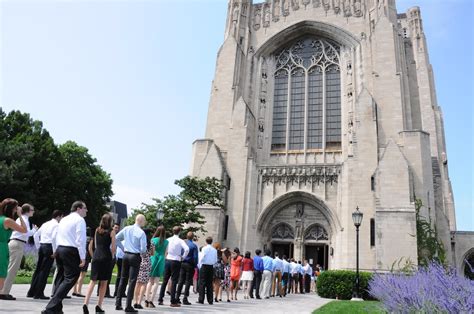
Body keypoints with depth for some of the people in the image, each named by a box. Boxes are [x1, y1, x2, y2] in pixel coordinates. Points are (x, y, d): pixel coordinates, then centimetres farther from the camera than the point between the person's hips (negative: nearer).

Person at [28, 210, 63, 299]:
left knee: (38, 269, 14)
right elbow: (54, 237, -20)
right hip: (49, 247, -8)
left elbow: (36, 235, 21)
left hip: (41, 247, 8)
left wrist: (38, 247, 22)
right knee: (45, 271, -3)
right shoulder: (56, 225, -6)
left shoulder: (45, 224, 19)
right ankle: (39, 293, 0)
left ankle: (31, 292, 20)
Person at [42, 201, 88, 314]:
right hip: (71, 251, -9)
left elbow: (57, 237, 19)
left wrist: (56, 251, 21)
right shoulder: (79, 220, -7)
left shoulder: (64, 219, 19)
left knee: (61, 278, 16)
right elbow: (80, 240, -14)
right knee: (70, 279, -6)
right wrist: (83, 257, -13)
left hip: (59, 249, 9)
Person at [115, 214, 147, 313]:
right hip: (135, 256, -6)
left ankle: (118, 304, 19)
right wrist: (143, 251, 9)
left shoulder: (126, 229, 4)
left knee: (123, 279, 15)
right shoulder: (141, 233, -12)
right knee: (132, 281, -1)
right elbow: (143, 249, -14)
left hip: (126, 255, 6)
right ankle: (128, 306, 0)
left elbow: (115, 238, 9)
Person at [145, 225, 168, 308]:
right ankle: (151, 301, -1)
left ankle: (146, 300, 8)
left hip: (153, 259, 0)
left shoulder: (153, 239, -2)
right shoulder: (166, 242, 2)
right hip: (161, 261, 0)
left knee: (150, 281, 11)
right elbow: (165, 253, 7)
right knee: (156, 281, 3)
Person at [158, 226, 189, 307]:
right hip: (176, 262, -4)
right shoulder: (180, 241, -8)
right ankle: (173, 302, 2)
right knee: (174, 282, 1)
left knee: (165, 280, 12)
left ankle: (160, 300, 15)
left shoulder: (168, 240, 3)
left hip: (167, 260, 4)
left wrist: (166, 254, 12)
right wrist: (183, 257, -6)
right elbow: (187, 249, -21)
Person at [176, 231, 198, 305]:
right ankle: (185, 299, 1)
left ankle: (177, 297, 12)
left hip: (182, 264, 4)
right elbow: (195, 257, -11)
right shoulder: (194, 246, -8)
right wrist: (195, 265, -1)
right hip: (190, 265, -4)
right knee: (188, 282, 1)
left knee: (181, 281, 10)